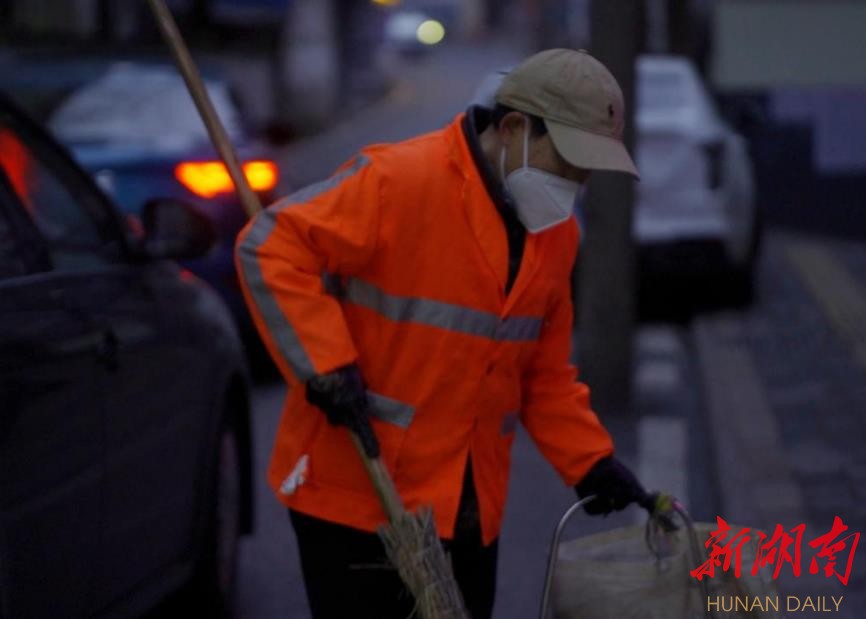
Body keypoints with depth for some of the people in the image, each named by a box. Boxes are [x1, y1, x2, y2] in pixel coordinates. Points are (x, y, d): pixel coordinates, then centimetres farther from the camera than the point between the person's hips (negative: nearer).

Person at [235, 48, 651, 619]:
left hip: (470, 508, 8)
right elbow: (271, 247, -20)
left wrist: (591, 461, 4)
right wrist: (326, 366, -26)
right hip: (356, 493, -7)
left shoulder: (557, 232, 8)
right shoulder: (400, 181, -18)